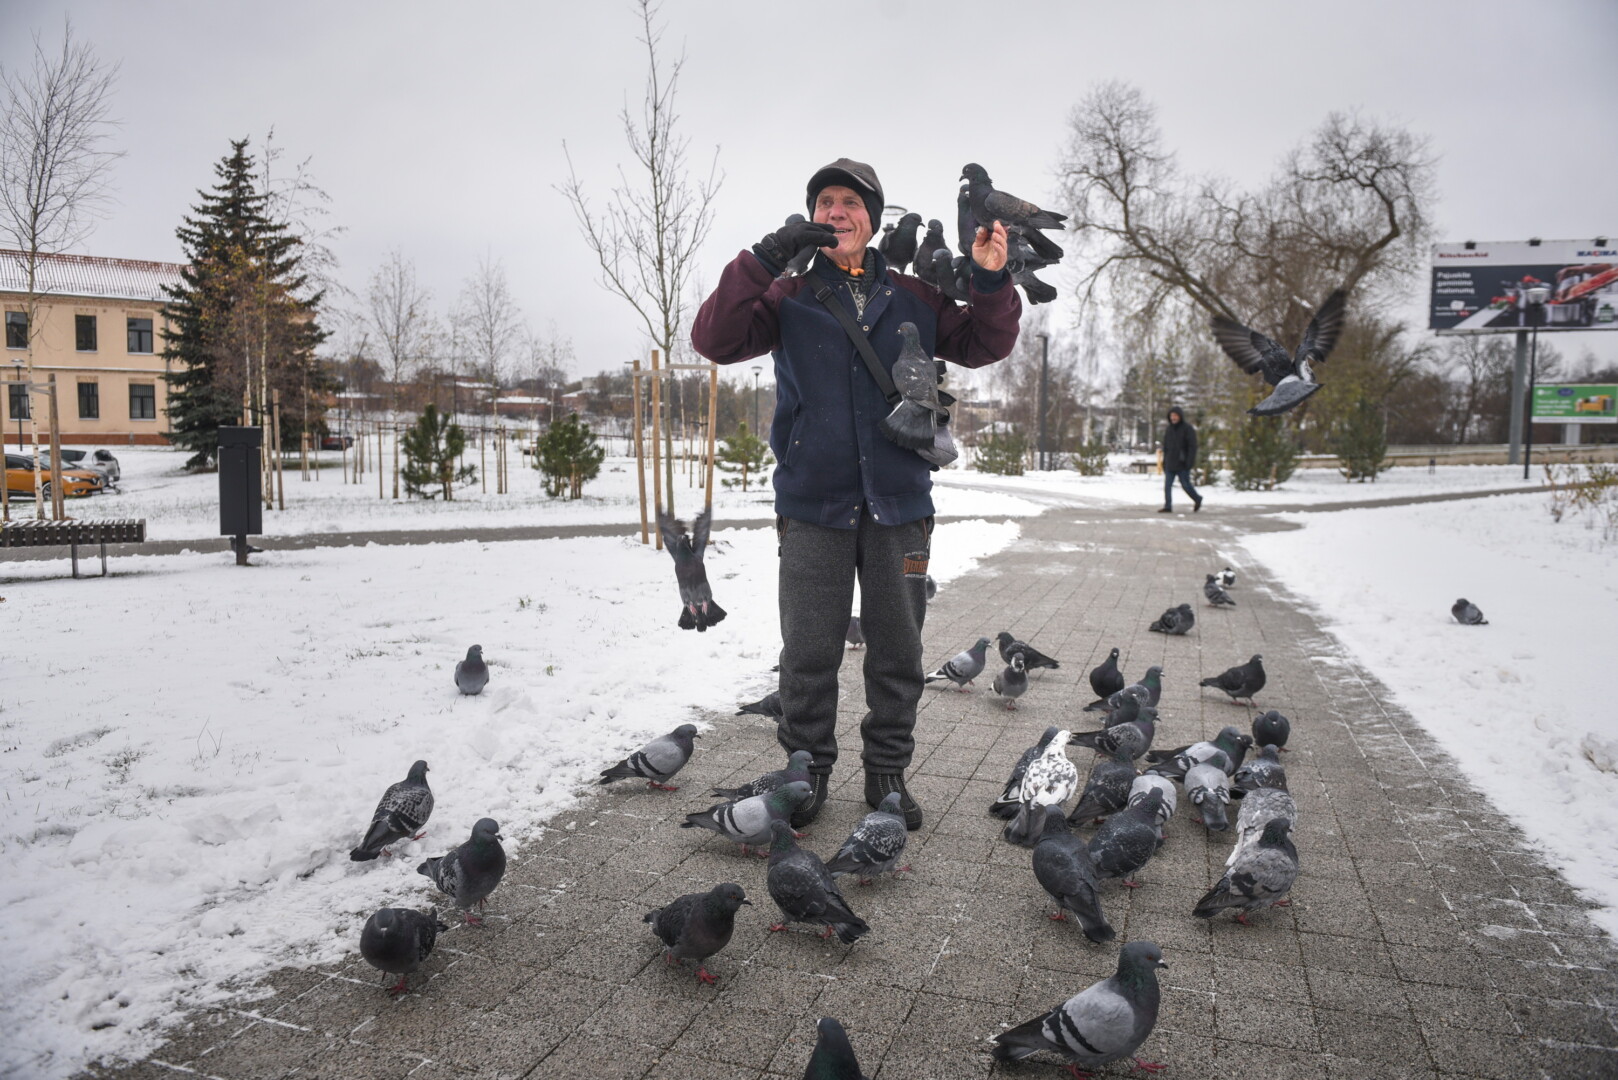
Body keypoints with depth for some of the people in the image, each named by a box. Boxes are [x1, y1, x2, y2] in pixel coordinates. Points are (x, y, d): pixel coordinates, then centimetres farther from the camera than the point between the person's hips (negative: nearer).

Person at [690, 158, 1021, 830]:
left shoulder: (913, 297, 10)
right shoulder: (789, 296, 5)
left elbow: (982, 346, 11)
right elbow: (715, 341, -8)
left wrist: (991, 284, -7)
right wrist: (762, 261, -18)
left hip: (899, 503, 2)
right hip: (813, 504, -1)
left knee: (898, 652, 9)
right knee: (809, 654, 4)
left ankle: (887, 771, 24)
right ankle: (808, 772, 21)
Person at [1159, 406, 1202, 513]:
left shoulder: (1187, 428, -6)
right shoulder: (1168, 429, 11)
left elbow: (1192, 446, -10)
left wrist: (1190, 462, -17)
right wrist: (1164, 462, 12)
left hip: (1182, 464, -5)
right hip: (1170, 463, 5)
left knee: (1185, 484, 2)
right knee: (1167, 485, -2)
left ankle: (1197, 499, 26)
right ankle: (1168, 507, 0)